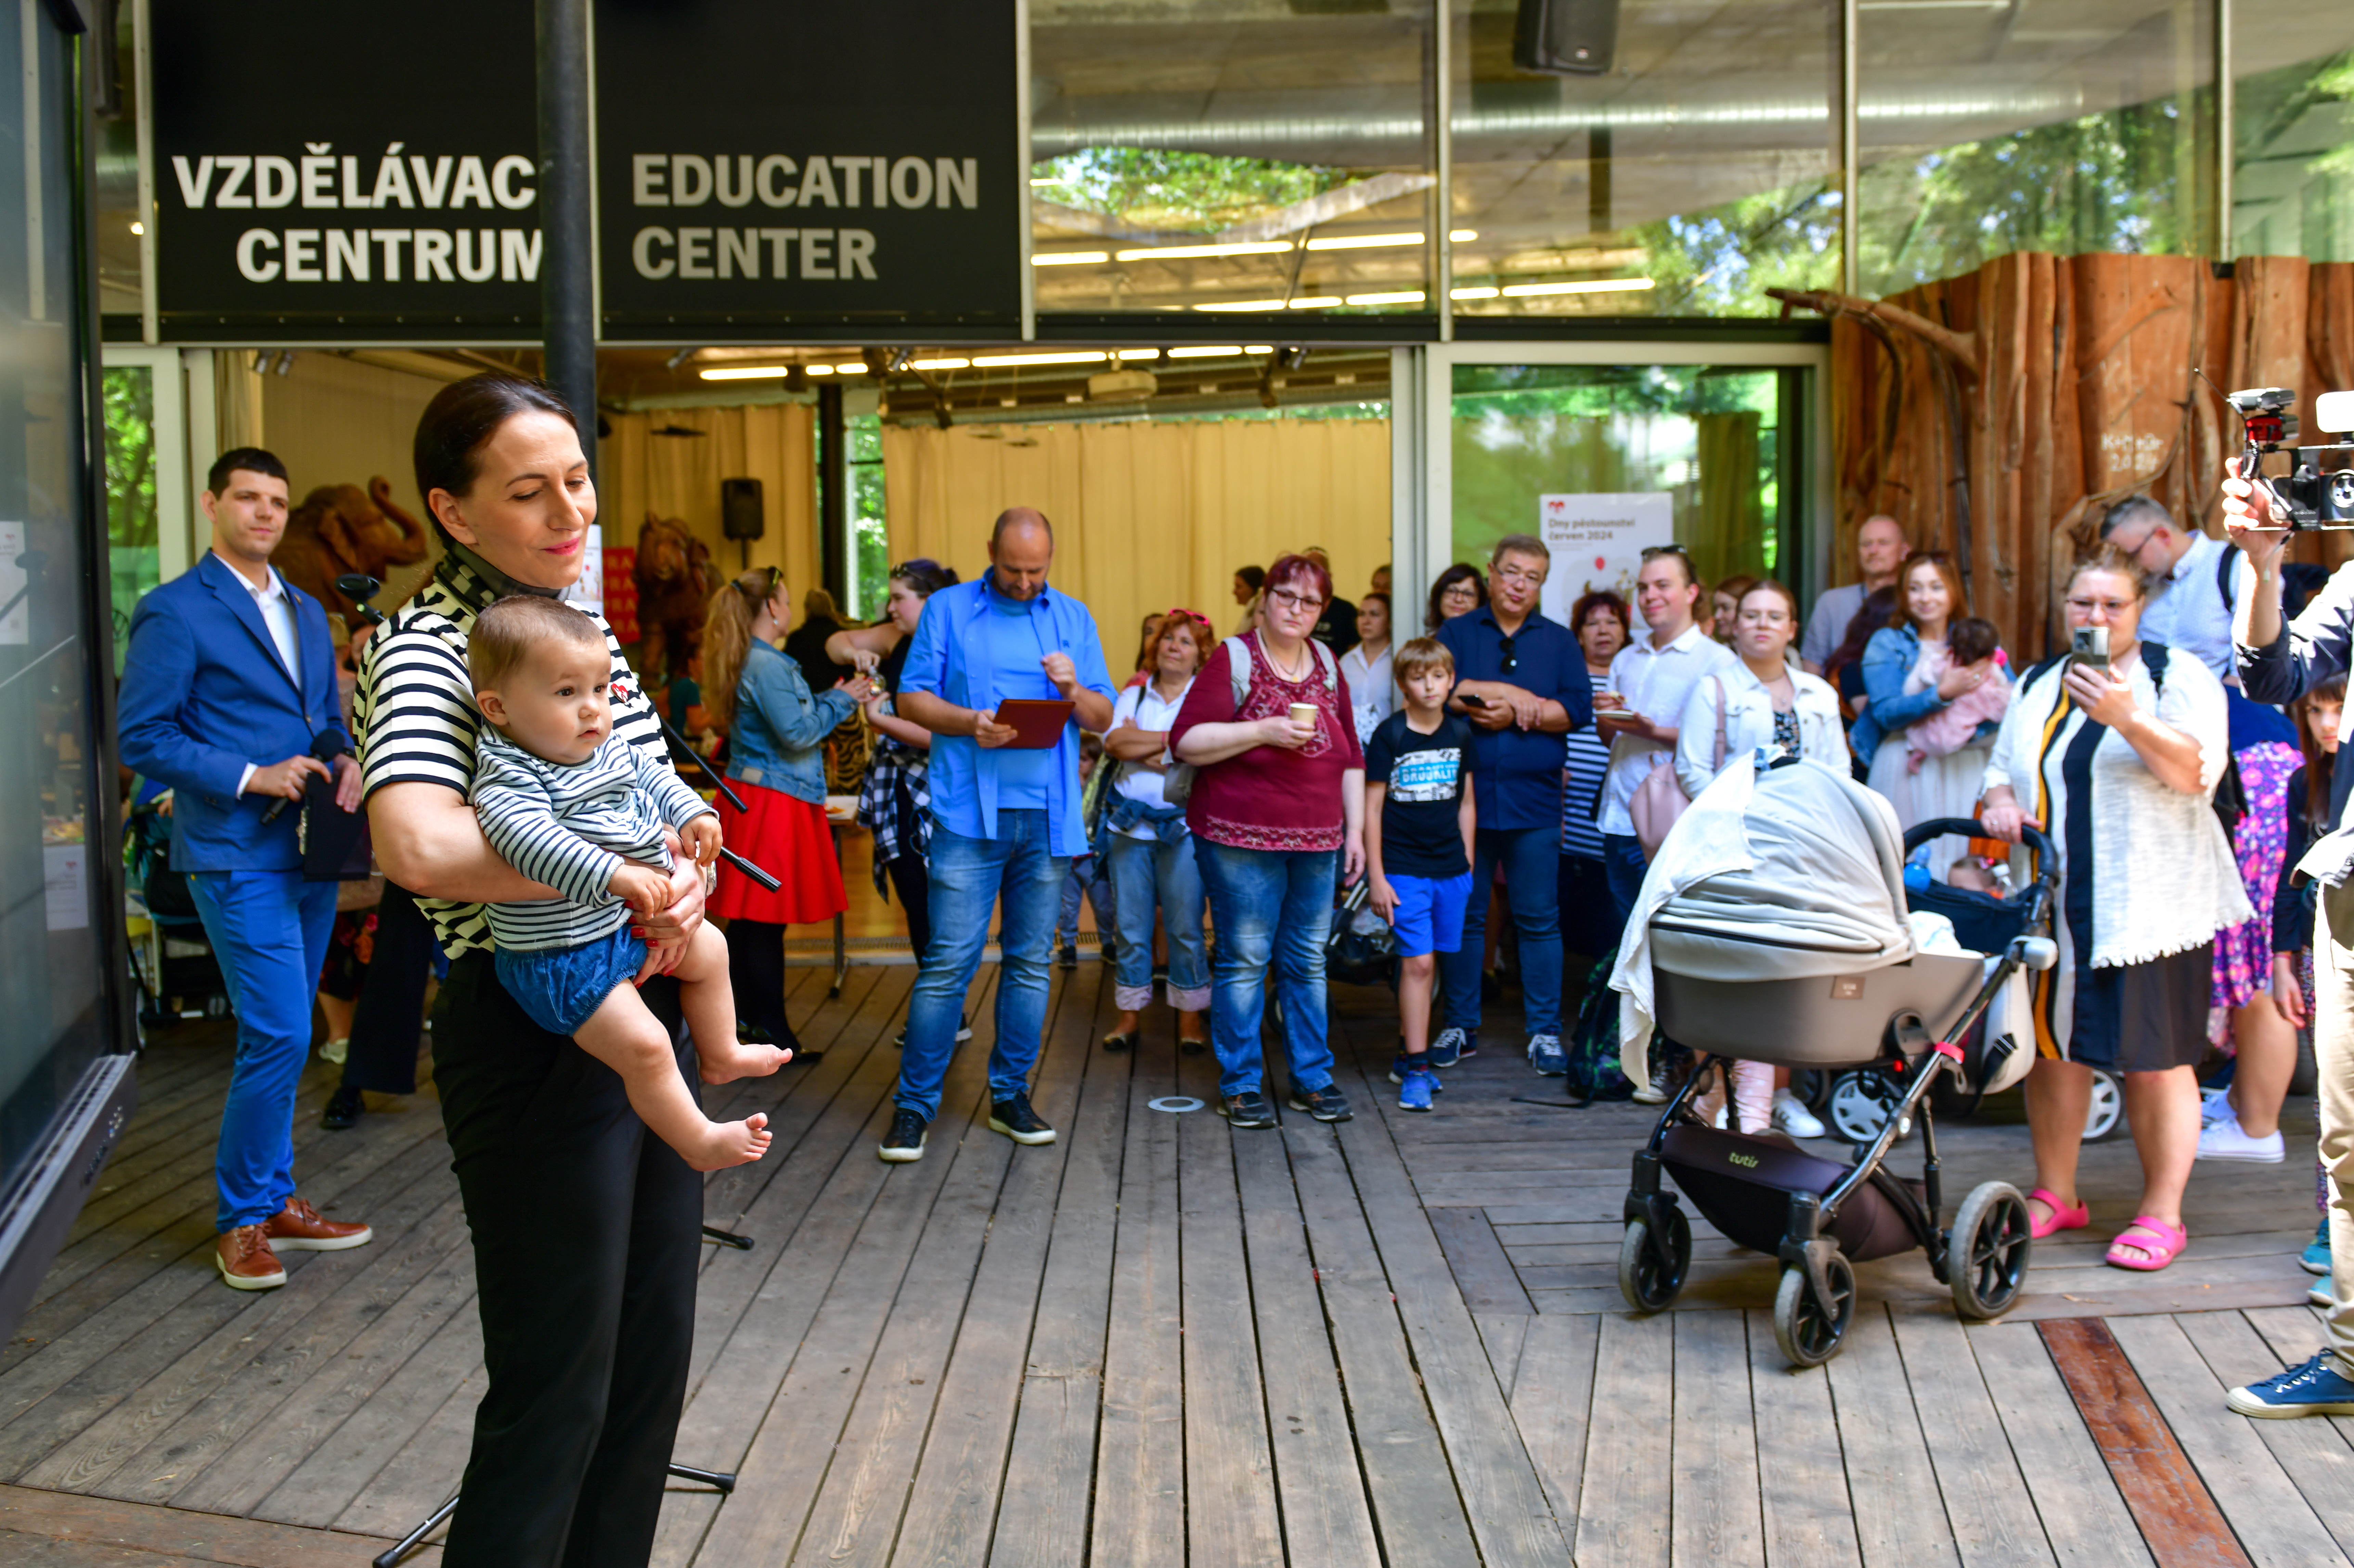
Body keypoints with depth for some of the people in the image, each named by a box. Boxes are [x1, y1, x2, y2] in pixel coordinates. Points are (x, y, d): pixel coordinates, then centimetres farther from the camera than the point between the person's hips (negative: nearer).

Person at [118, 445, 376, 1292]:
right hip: (239, 857, -7)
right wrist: (251, 777, -18)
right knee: (279, 1036, -10)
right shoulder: (174, 613, -7)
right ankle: (243, 1219, 5)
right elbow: (143, 738, -10)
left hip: (309, 855, 7)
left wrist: (344, 760, 1)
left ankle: (273, 1200, 24)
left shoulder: (307, 611, 16)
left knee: (281, 1039, 14)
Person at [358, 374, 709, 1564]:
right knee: (560, 1383, 3)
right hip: (533, 1037, -8)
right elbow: (417, 847, -36)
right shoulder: (428, 648, -17)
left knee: (654, 1352, 18)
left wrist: (686, 871, -7)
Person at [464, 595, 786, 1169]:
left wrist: (691, 813, 0)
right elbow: (530, 837, -43)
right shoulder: (509, 778, -26)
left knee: (709, 949, 24)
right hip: (562, 957, -9)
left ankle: (720, 1056, 45)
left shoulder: (610, 752, 0)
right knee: (644, 1046, -13)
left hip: (627, 923, 9)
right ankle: (698, 1141, 7)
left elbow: (651, 774, 18)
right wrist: (614, 874, -50)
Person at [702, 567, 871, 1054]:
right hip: (774, 802, -10)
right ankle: (772, 1032, 1)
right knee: (767, 920, -5)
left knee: (749, 919, 14)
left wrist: (832, 699, 17)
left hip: (753, 796, 10)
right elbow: (798, 733, -20)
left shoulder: (752, 662, 15)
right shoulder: (768, 666, -17)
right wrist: (840, 701, -7)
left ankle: (746, 1019, 21)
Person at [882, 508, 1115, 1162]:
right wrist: (969, 723, -16)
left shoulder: (1074, 618, 13)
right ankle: (914, 1104, 4)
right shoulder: (948, 609, 6)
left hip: (1049, 816, 3)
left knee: (1031, 962, 8)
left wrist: (1074, 690, -11)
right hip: (970, 814, -3)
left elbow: (1103, 719, 11)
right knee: (948, 961, -5)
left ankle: (1010, 1096, 20)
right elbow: (912, 698, 1)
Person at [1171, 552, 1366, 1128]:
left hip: (1317, 842, 5)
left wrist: (1355, 830, 12)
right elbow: (1186, 742, -10)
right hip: (1242, 841, -5)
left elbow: (1350, 755, 18)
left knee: (1308, 962, 9)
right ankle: (1240, 1085, 9)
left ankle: (1313, 1079, 19)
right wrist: (1264, 731, -19)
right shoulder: (1234, 659, -4)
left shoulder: (1328, 665, 13)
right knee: (1245, 961, -1)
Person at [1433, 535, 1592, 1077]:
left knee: (1540, 919, 3)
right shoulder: (1456, 634, 9)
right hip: (1465, 797, 0)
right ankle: (1461, 1027, 16)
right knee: (1463, 916, 5)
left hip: (1533, 801, 1)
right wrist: (1524, 697, -10)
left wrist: (1512, 714, -12)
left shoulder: (1560, 642, 12)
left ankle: (1544, 1033, 12)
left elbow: (1579, 709, -2)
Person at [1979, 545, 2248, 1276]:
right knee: (2052, 1047, 8)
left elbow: (2198, 772, -13)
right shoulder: (2037, 686, 15)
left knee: (2154, 1059, -2)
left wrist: (2126, 719, -28)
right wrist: (2001, 799, -1)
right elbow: (2002, 767, 22)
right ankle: (2054, 1195, 21)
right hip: (2052, 905, 5)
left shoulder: (2178, 676, 0)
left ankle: (2162, 1214, 7)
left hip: (2150, 904, -5)